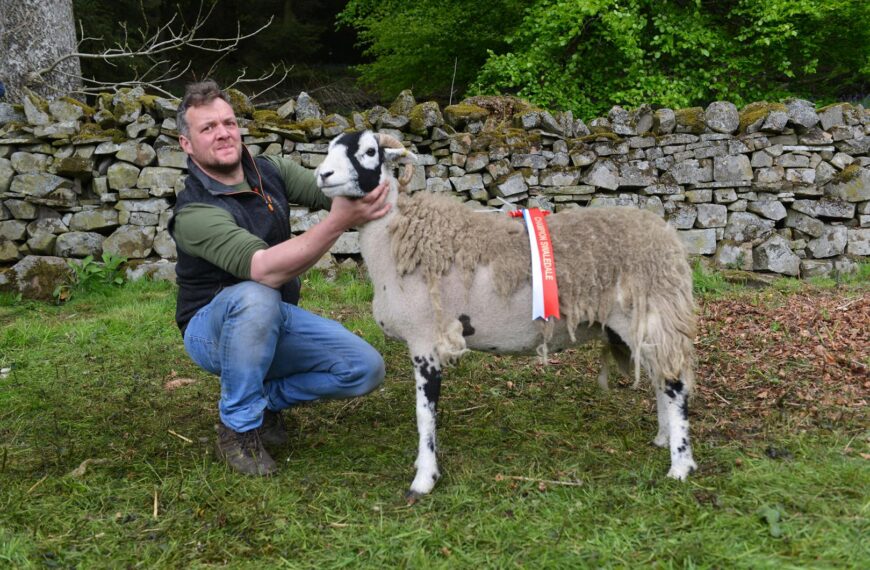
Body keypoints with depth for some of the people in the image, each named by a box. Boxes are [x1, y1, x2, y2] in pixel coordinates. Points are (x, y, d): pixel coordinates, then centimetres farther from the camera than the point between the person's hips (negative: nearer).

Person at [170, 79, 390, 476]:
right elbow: (265, 269, -40)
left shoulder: (270, 172, -4)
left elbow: (332, 191, -14)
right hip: (213, 329, -6)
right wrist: (338, 221, -51)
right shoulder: (194, 212, -26)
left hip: (273, 323, 6)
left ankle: (266, 399, 11)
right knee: (255, 296, -40)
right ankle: (238, 428, -20)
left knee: (367, 370, -11)